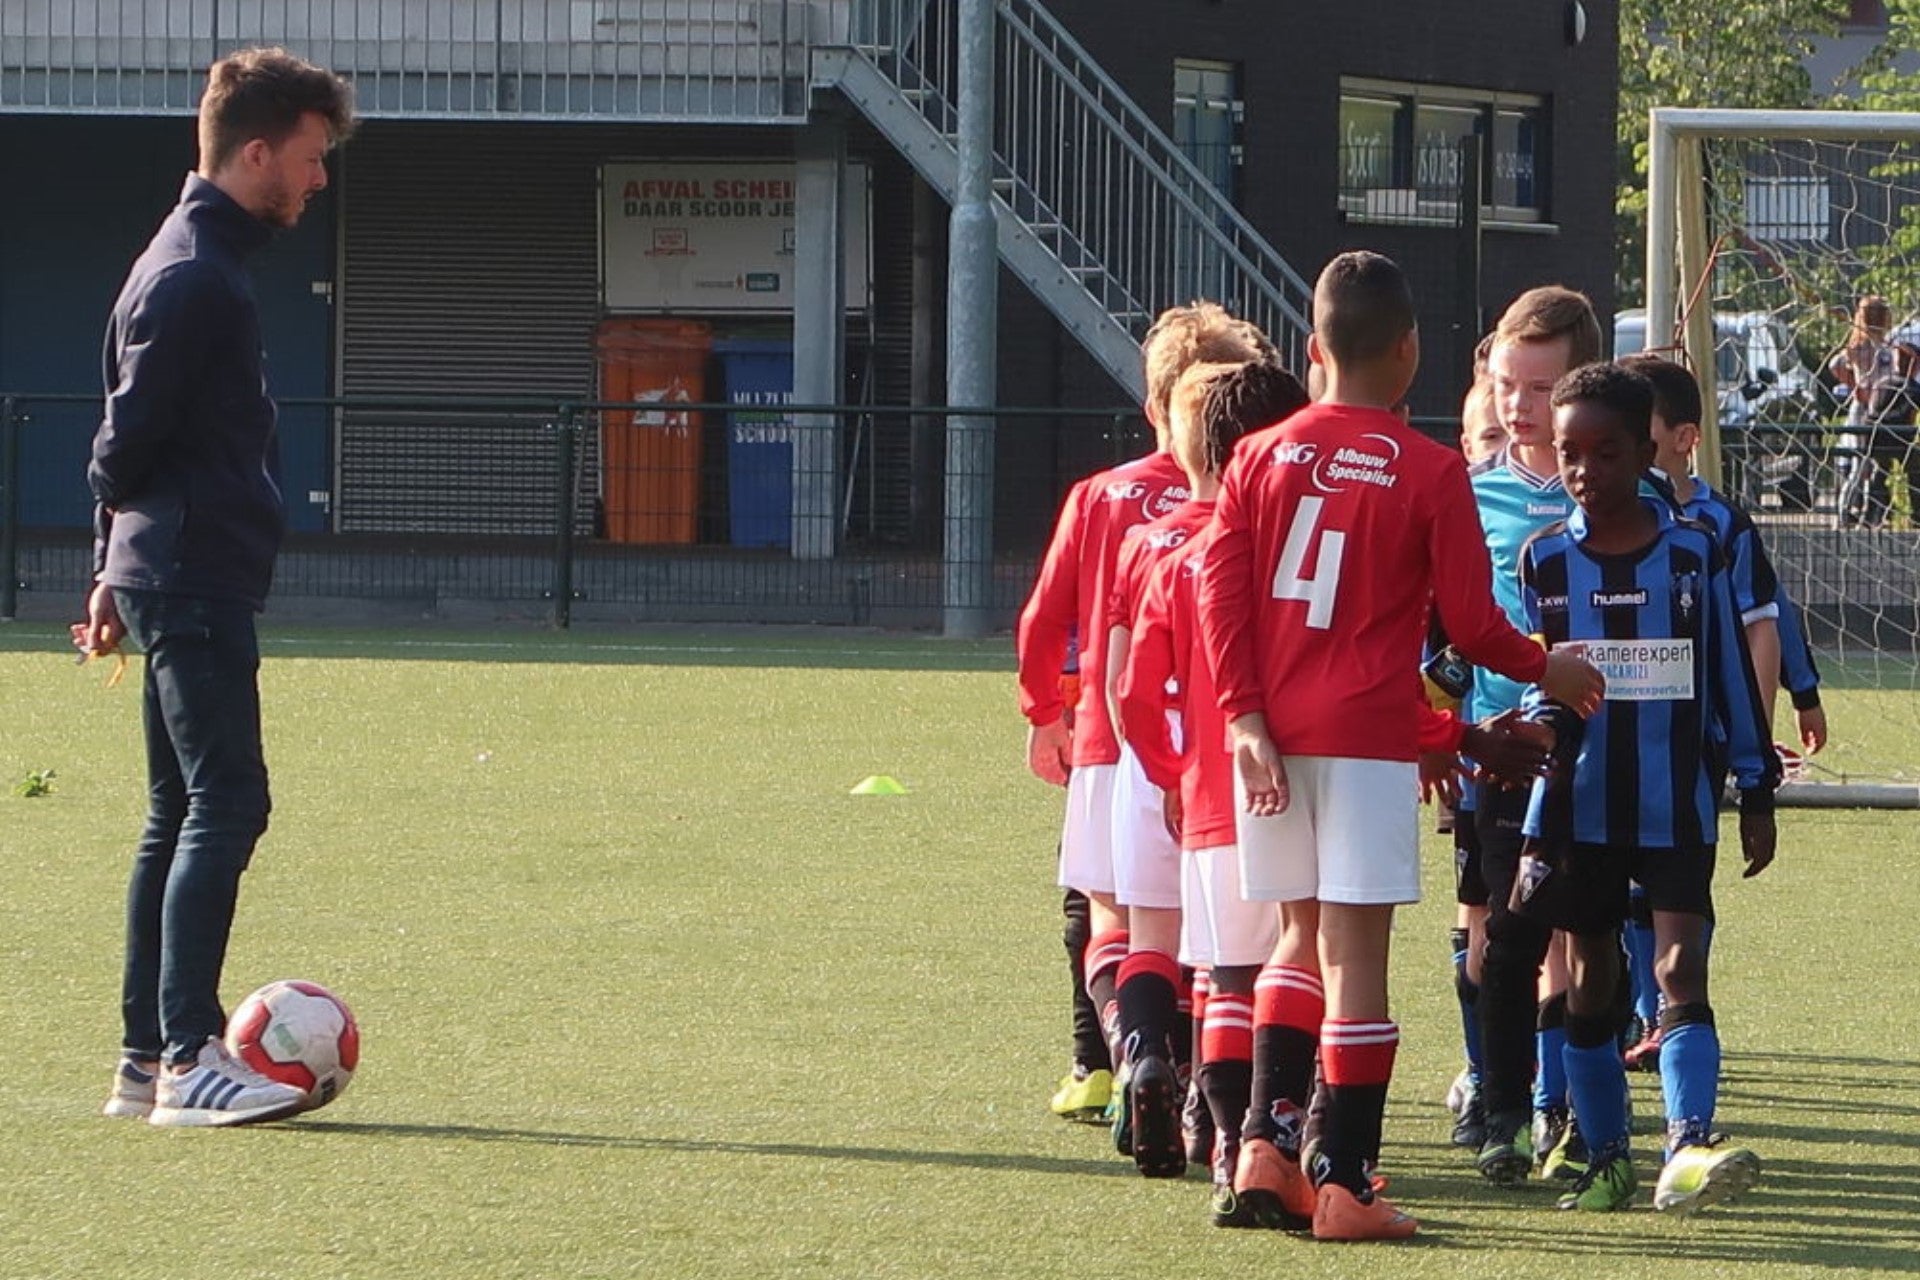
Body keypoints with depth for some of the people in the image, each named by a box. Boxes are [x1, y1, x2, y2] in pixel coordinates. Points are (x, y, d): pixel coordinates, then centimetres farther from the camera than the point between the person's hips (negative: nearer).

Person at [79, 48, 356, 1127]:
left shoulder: (204, 262, 18)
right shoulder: (194, 276, -15)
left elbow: (128, 439, 24)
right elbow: (129, 441, -17)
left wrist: (115, 572, 24)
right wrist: (125, 565, -2)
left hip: (176, 581, 11)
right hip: (194, 581, -11)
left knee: (185, 814, 12)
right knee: (225, 803, -14)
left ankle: (147, 1060, 14)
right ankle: (188, 1058, -19)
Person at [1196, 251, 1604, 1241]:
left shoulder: (1259, 457, 6)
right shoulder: (1431, 473, -4)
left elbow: (1219, 593, -2)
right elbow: (1469, 622, -3)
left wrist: (1245, 715, -3)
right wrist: (1548, 671, 14)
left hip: (1272, 736, 4)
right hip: (1369, 735, -4)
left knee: (1305, 936, 19)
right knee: (1356, 950, -3)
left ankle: (1266, 1140, 9)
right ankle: (1345, 1185, -3)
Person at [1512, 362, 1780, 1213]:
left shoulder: (1694, 553, 0)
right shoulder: (1544, 560, 3)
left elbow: (1732, 676, 6)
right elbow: (1537, 676, 9)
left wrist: (1756, 792, 6)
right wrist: (1541, 722, -13)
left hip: (1676, 806, -2)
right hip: (1580, 804, 2)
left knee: (1681, 968, -14)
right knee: (1590, 982, 8)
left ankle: (1689, 1146, -26)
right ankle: (1605, 1160, 16)